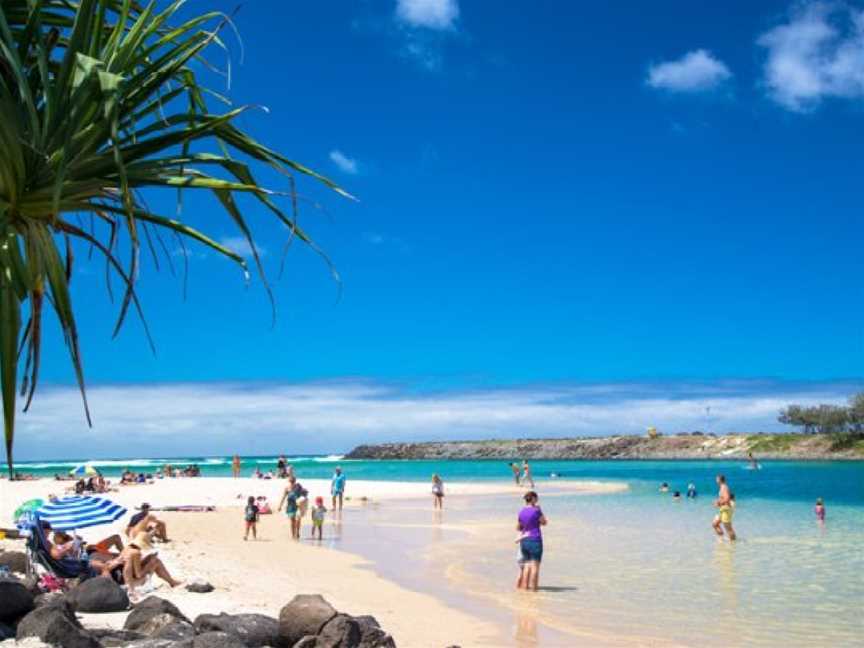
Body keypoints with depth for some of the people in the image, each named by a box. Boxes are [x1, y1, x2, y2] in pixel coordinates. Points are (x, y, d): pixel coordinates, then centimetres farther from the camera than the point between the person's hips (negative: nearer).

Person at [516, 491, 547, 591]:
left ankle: (524, 585, 14)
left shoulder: (521, 512, 7)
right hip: (535, 540, -6)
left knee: (527, 564, 14)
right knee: (535, 565, -1)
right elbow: (544, 522, 1)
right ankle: (533, 587, -1)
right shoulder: (536, 511, -14)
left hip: (524, 540, 7)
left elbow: (518, 528, 17)